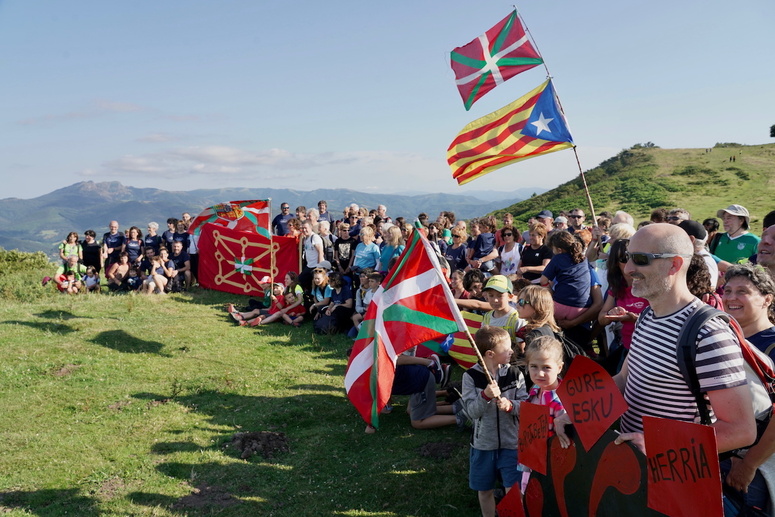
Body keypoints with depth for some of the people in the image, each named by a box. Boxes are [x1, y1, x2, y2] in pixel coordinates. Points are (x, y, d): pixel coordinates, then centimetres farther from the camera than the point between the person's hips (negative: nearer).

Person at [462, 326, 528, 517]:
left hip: (511, 442, 0)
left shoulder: (515, 374, -7)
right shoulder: (471, 376, -11)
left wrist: (510, 405, -26)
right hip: (483, 443, 0)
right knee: (484, 489, 16)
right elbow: (471, 411, -14)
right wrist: (485, 396, -30)